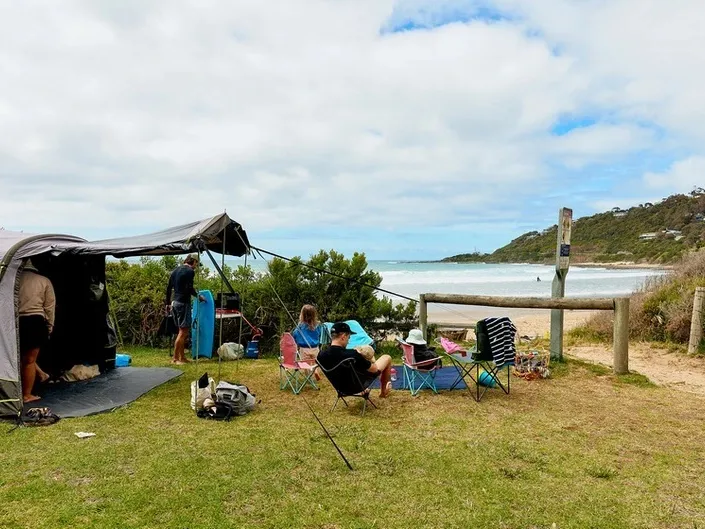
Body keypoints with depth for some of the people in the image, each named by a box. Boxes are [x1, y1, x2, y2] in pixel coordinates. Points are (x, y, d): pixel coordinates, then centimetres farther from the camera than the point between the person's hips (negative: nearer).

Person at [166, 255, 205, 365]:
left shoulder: (176, 270, 16)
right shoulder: (190, 271, -10)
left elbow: (169, 288, 17)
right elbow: (189, 288, -19)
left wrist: (168, 303, 23)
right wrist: (198, 296, -4)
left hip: (174, 302, 9)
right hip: (183, 303, -9)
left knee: (182, 331, 15)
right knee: (183, 331, -4)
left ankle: (182, 357, 18)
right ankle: (175, 358, -4)